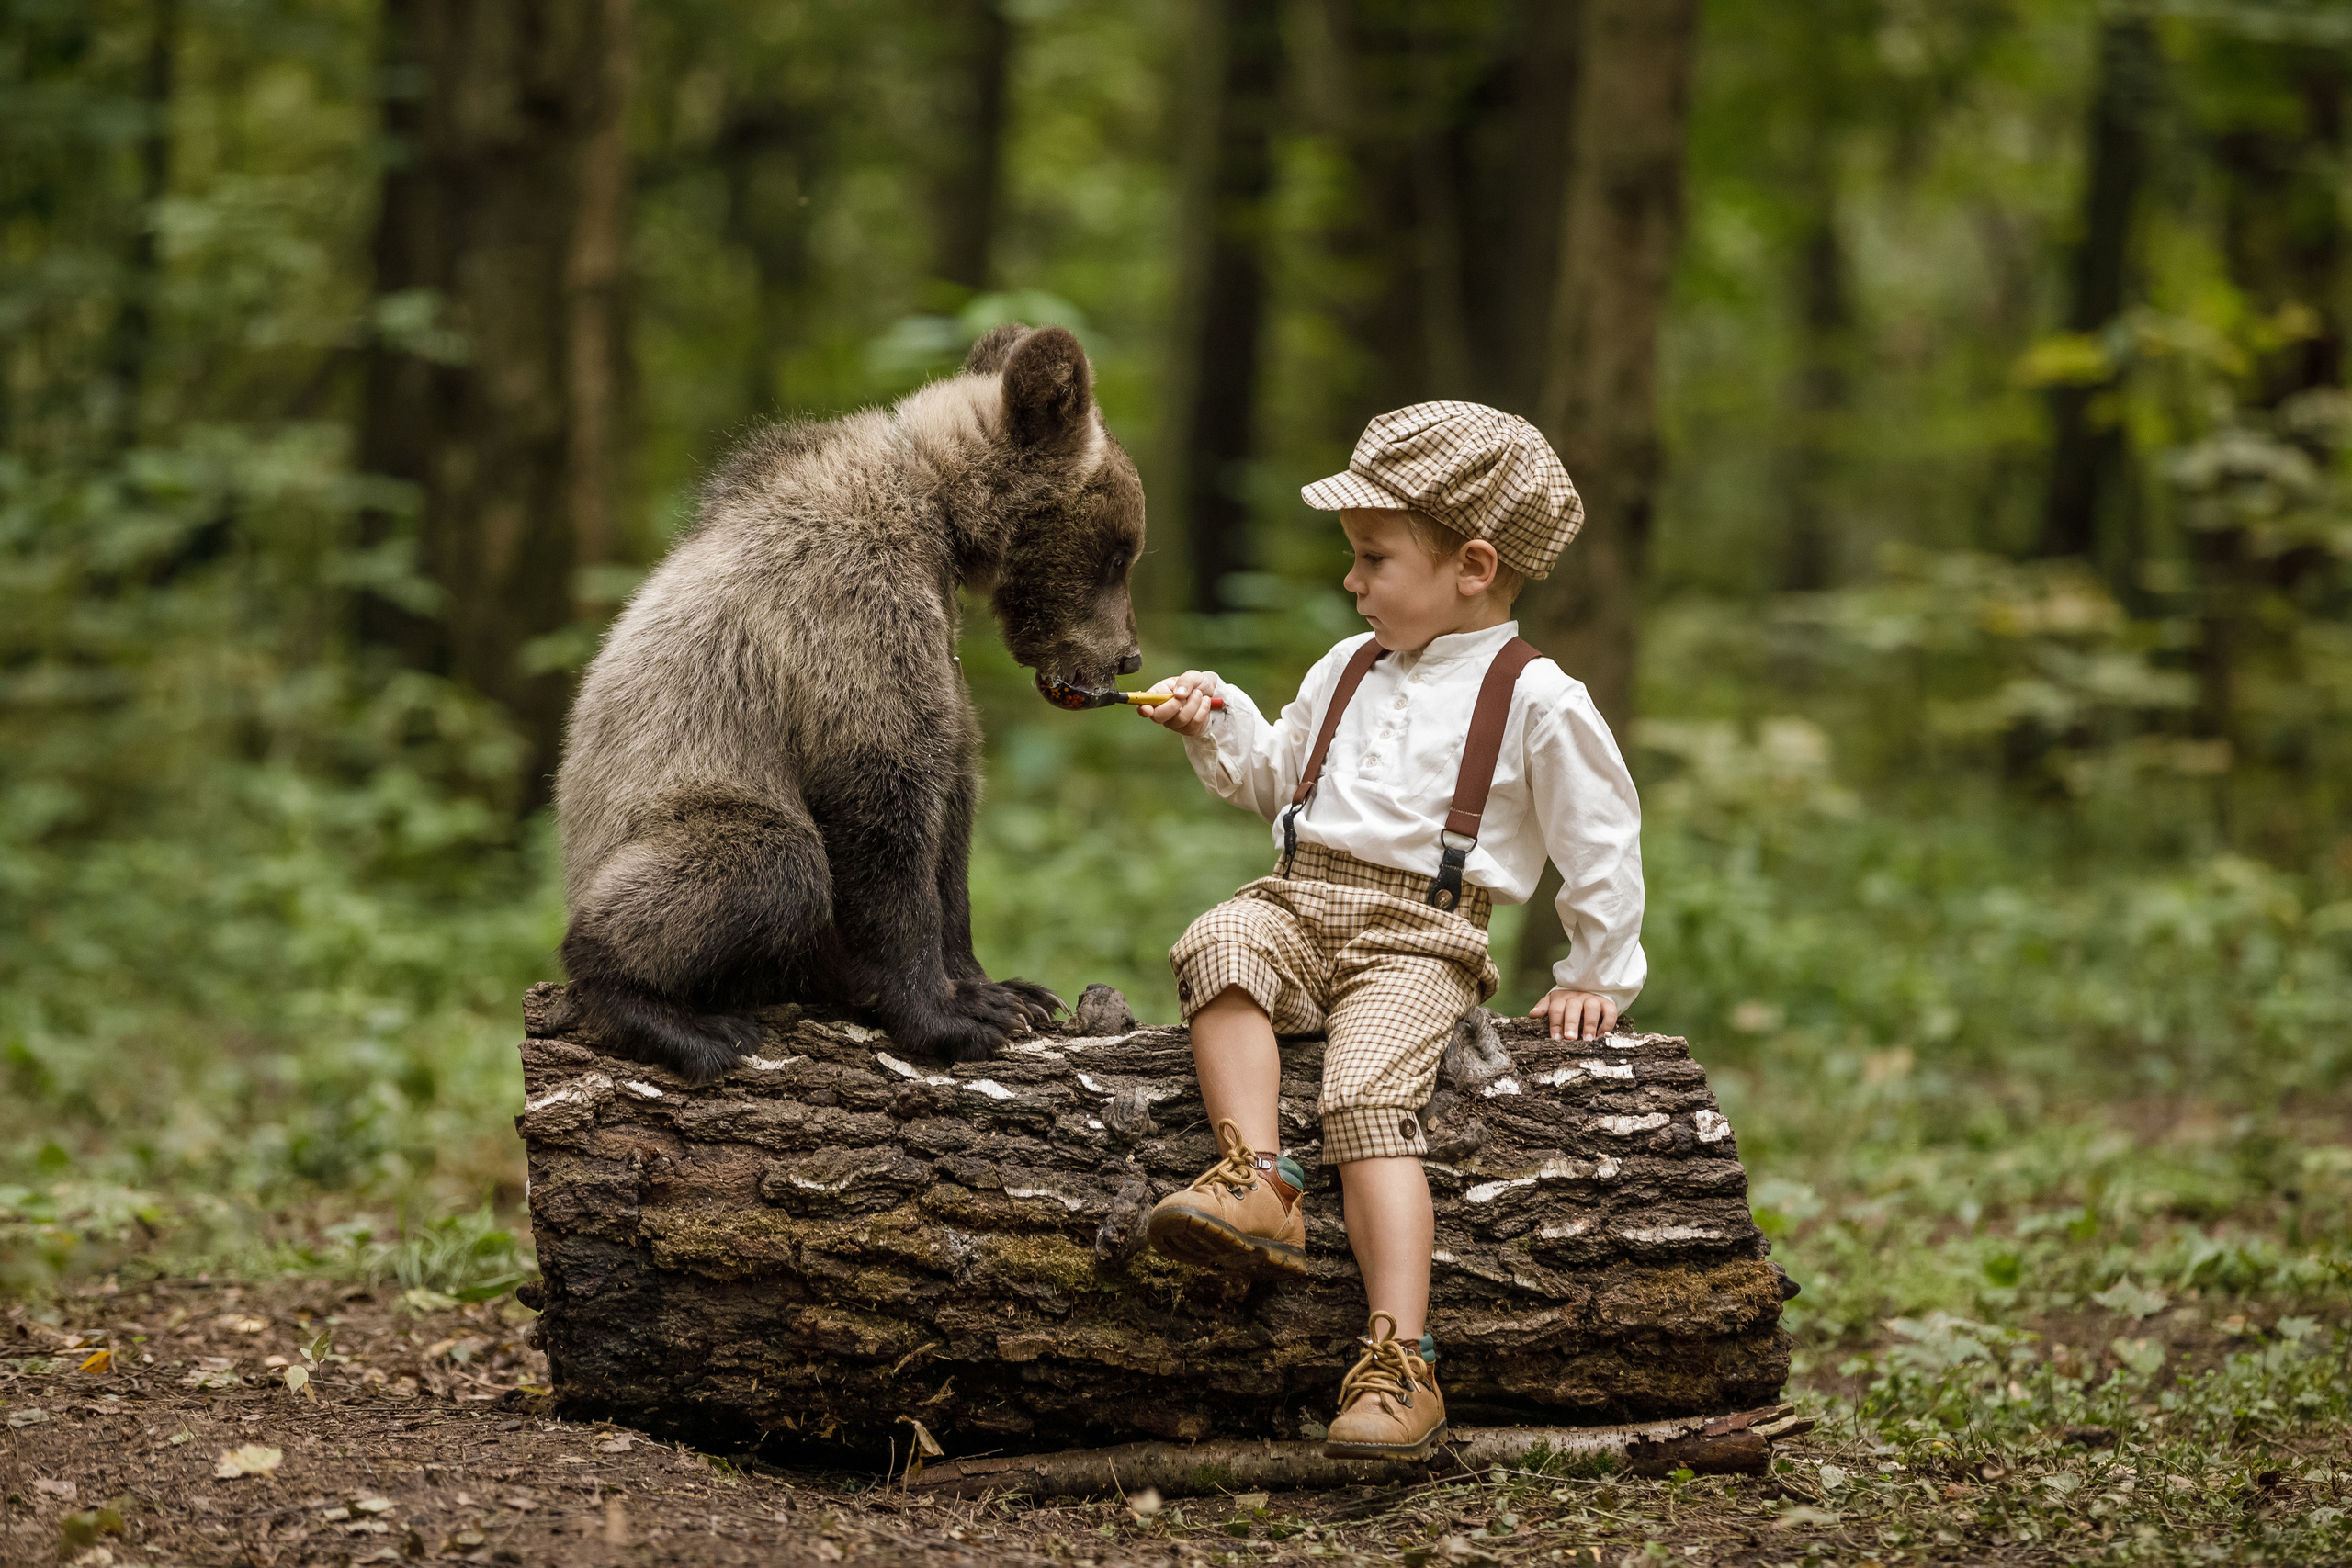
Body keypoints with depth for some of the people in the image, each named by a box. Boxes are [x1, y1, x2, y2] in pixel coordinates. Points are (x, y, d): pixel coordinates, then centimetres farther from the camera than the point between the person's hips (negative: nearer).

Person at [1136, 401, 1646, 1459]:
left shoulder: (1535, 699, 2)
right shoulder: (1348, 671, 22)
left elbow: (1601, 842, 6)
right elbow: (1277, 780, 35)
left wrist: (1596, 978, 9)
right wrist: (1221, 724, 17)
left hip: (1417, 940, -5)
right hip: (1300, 904, 5)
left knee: (1368, 1102, -28)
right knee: (1217, 946, -30)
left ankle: (1399, 1362, -35)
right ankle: (1256, 1181, -41)